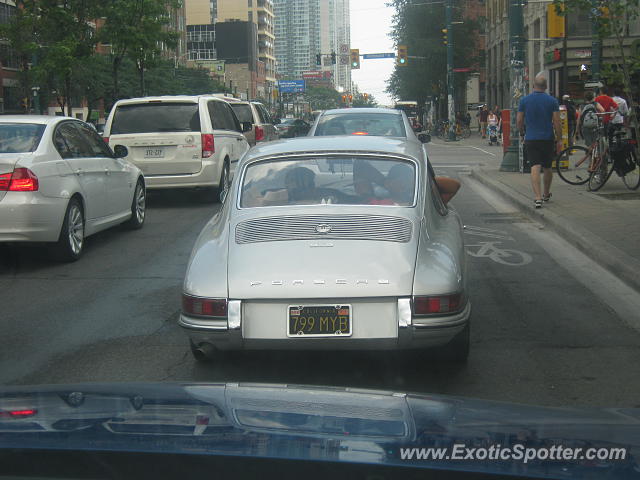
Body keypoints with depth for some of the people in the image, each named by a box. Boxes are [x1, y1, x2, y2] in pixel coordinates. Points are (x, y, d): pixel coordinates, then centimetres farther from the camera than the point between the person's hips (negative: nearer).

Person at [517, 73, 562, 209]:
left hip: (531, 139, -1)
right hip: (548, 139, 1)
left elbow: (519, 121, 3)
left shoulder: (524, 100, -1)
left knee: (535, 168, -8)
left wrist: (522, 133, 20)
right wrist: (559, 140, 2)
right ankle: (546, 194, 34)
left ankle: (538, 197, -21)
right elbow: (557, 122, -5)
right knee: (547, 167, 17)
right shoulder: (552, 101, -2)